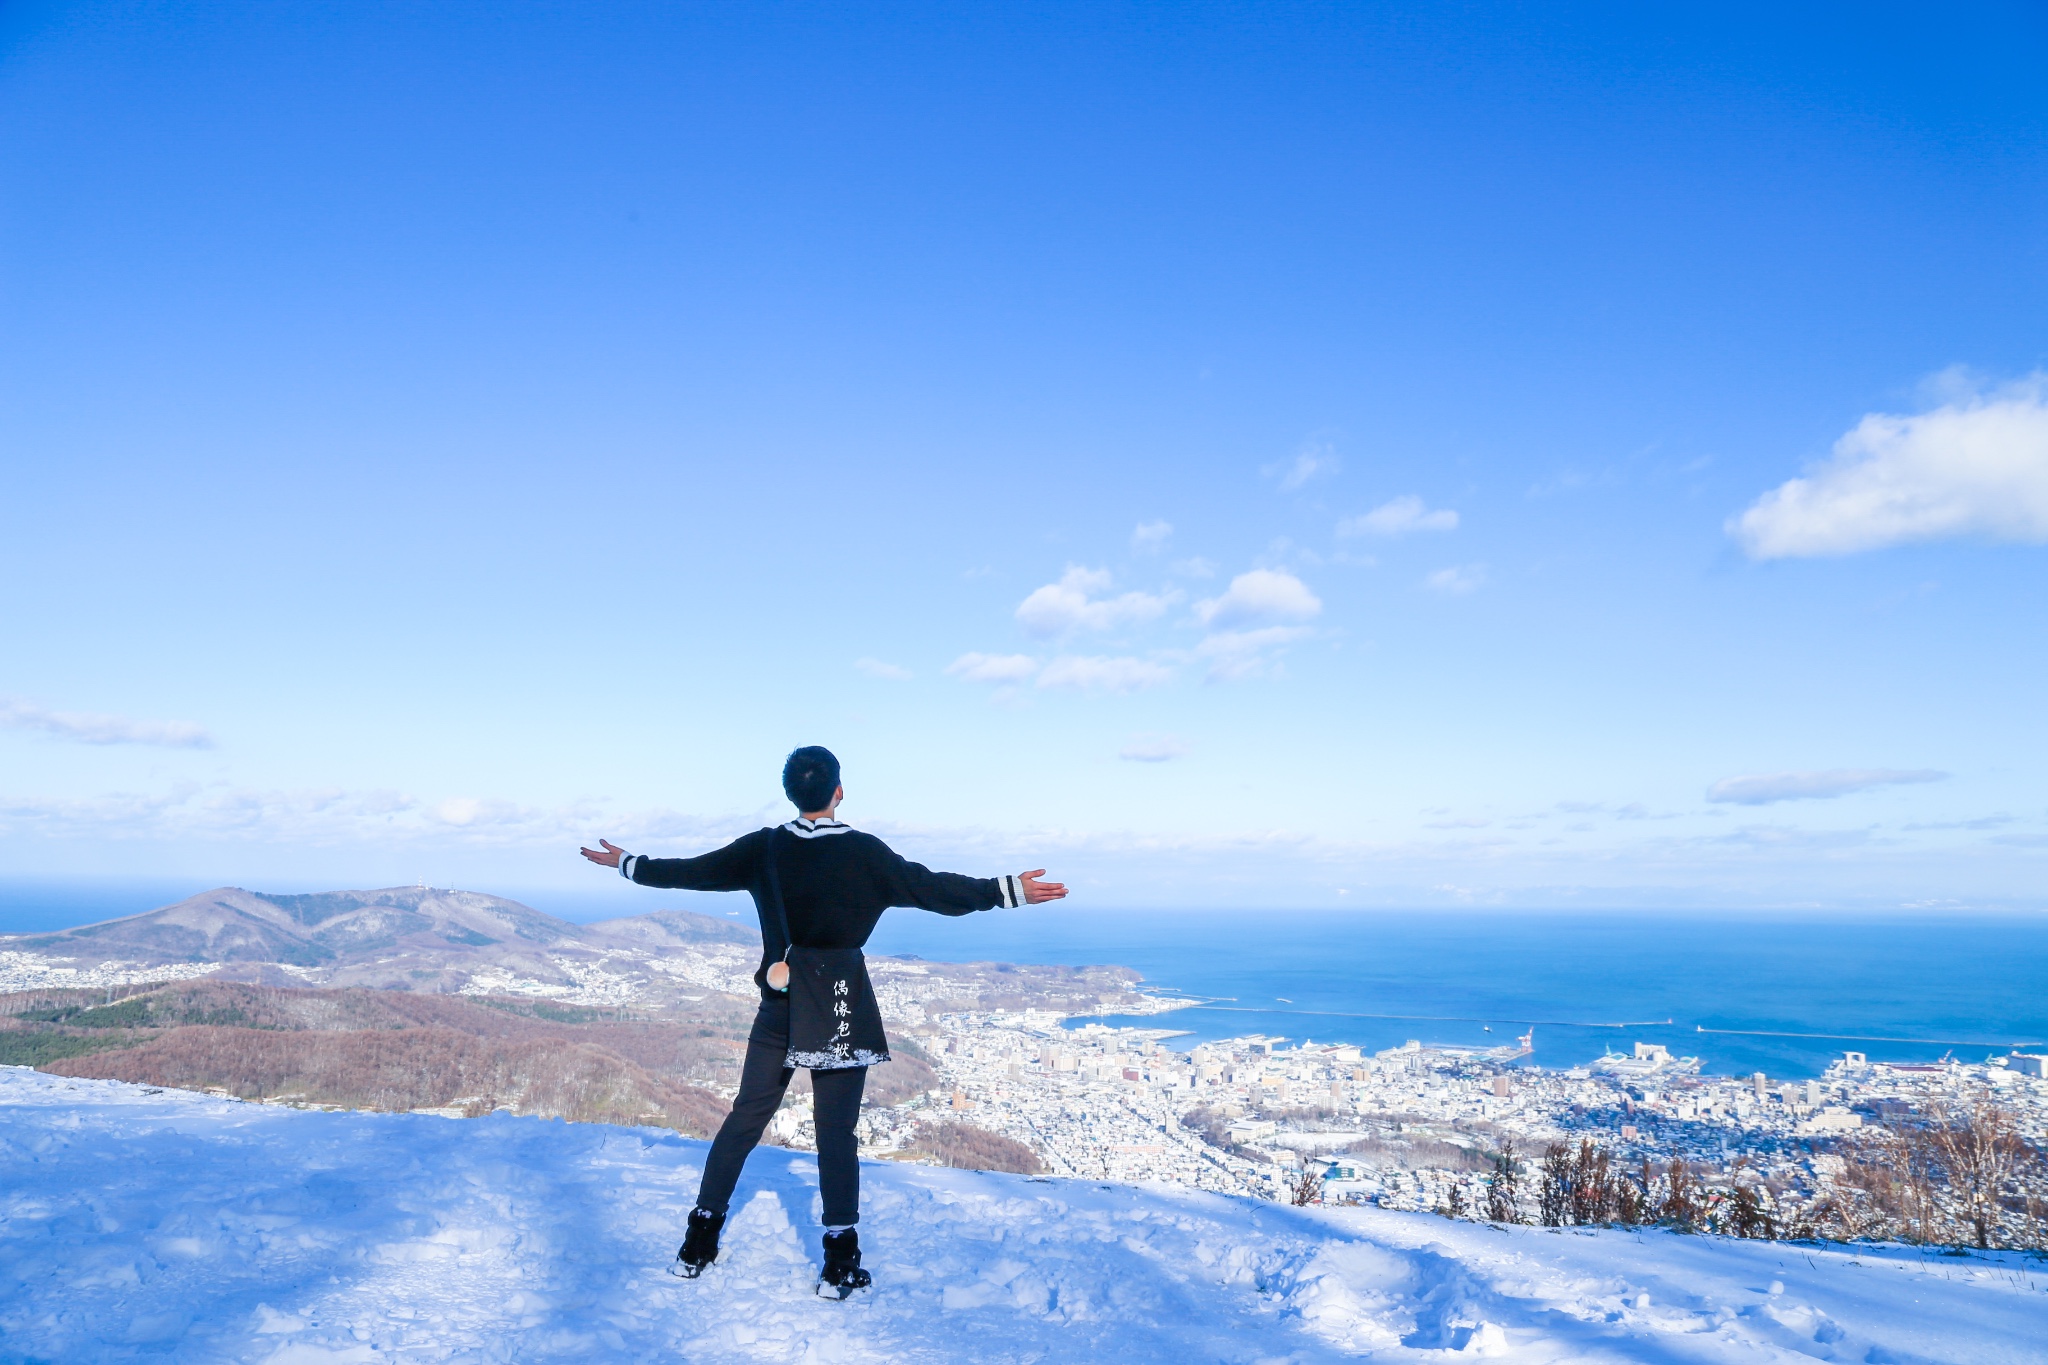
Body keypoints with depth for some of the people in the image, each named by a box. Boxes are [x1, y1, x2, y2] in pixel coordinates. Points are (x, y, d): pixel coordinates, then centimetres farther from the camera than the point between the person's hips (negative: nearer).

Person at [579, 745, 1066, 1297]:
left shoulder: (763, 848, 0)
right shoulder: (864, 853, -10)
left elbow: (690, 871, 8)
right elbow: (931, 889, -13)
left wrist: (627, 863, 23)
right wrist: (1011, 890, -10)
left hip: (780, 1004, 3)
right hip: (843, 1010, -3)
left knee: (745, 1117, 14)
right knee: (836, 1132, 2)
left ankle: (699, 1243, 21)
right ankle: (840, 1264, 7)